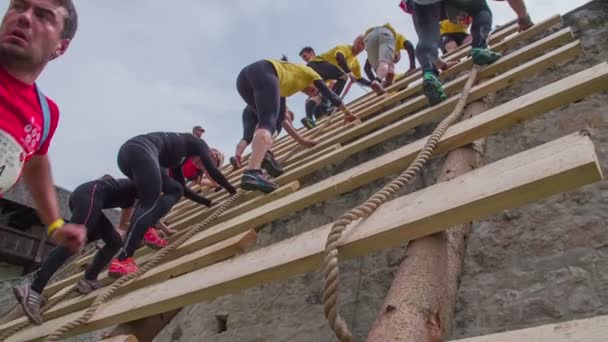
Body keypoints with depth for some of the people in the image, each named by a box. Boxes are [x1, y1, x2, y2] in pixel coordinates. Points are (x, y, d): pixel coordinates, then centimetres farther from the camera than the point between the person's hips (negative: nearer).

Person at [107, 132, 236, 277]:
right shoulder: (198, 143, 19)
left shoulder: (179, 156, 36)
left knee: (175, 190, 17)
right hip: (140, 150, -9)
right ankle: (121, 261, -19)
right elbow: (213, 171, 12)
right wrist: (233, 190, 25)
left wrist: (208, 202, 45)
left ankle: (146, 230, 2)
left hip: (127, 152, 9)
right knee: (151, 205, -10)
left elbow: (182, 188, 39)